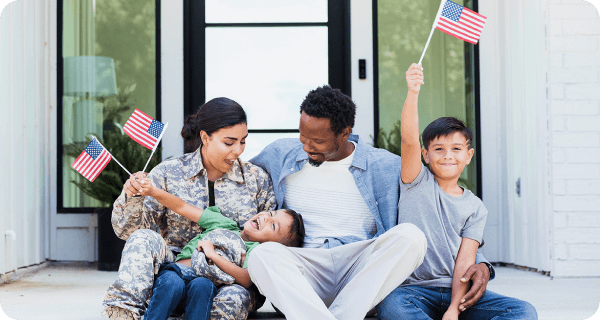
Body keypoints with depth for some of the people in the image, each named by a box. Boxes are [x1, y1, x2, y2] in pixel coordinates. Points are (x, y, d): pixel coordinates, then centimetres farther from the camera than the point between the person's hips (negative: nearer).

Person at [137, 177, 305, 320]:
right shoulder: (225, 224, 23)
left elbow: (245, 280, -11)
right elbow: (182, 207, 21)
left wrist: (213, 255, -13)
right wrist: (153, 191, 7)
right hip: (175, 270, 3)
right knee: (172, 283, -33)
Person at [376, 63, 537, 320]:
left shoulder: (475, 208, 13)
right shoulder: (417, 182, 10)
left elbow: (465, 260, 1)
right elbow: (409, 139, -9)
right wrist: (412, 93, -25)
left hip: (458, 293, 3)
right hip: (415, 289, -2)